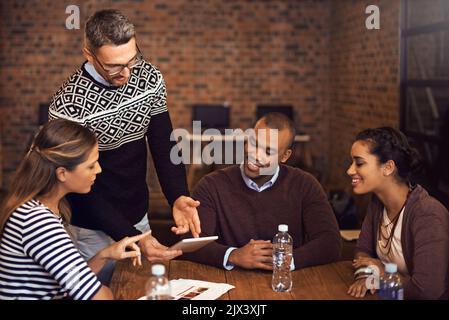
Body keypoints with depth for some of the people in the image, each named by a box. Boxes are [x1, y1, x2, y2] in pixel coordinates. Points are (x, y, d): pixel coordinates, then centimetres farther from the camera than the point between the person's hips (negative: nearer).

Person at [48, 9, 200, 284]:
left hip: (138, 216, 5)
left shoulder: (150, 79, -9)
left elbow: (163, 145, -4)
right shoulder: (69, 105, -24)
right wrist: (132, 237, -30)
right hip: (94, 230, -5)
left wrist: (178, 197, -22)